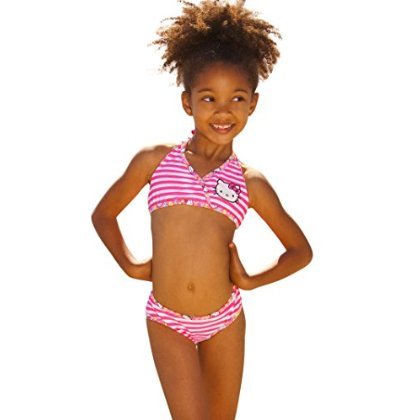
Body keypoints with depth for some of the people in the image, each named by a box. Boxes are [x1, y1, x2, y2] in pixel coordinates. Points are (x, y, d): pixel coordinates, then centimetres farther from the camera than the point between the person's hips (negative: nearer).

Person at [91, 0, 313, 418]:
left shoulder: (251, 183, 1)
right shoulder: (155, 160, -2)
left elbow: (301, 249, 12)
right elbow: (103, 214, 13)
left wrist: (252, 280, 0)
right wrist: (130, 265, 4)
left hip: (224, 320, 2)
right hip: (167, 321, -2)